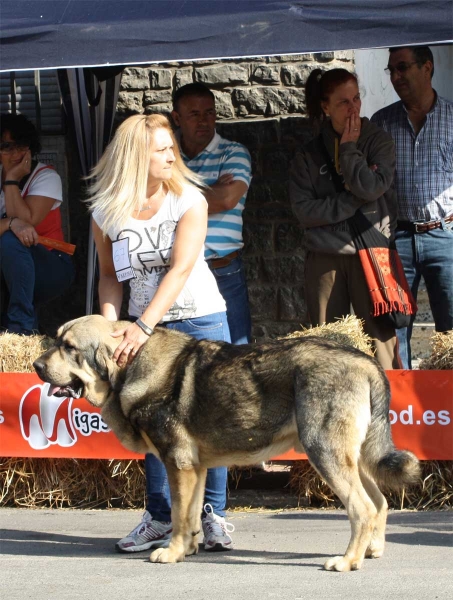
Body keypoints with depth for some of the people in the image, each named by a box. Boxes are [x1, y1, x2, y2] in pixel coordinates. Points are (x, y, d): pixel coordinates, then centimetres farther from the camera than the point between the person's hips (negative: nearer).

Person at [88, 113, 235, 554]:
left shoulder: (188, 200, -12)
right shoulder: (107, 212, -5)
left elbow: (181, 269, -22)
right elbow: (109, 274, 6)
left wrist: (143, 326, -31)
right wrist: (109, 326, -11)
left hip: (201, 319, -2)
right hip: (145, 326, 2)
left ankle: (213, 514, 9)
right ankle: (159, 517, 13)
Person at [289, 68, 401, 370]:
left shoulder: (378, 141, 6)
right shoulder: (309, 155, 8)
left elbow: (372, 187, -11)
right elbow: (304, 210, -3)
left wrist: (348, 148, -4)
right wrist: (353, 201, -9)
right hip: (325, 259, 2)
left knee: (381, 337, -8)